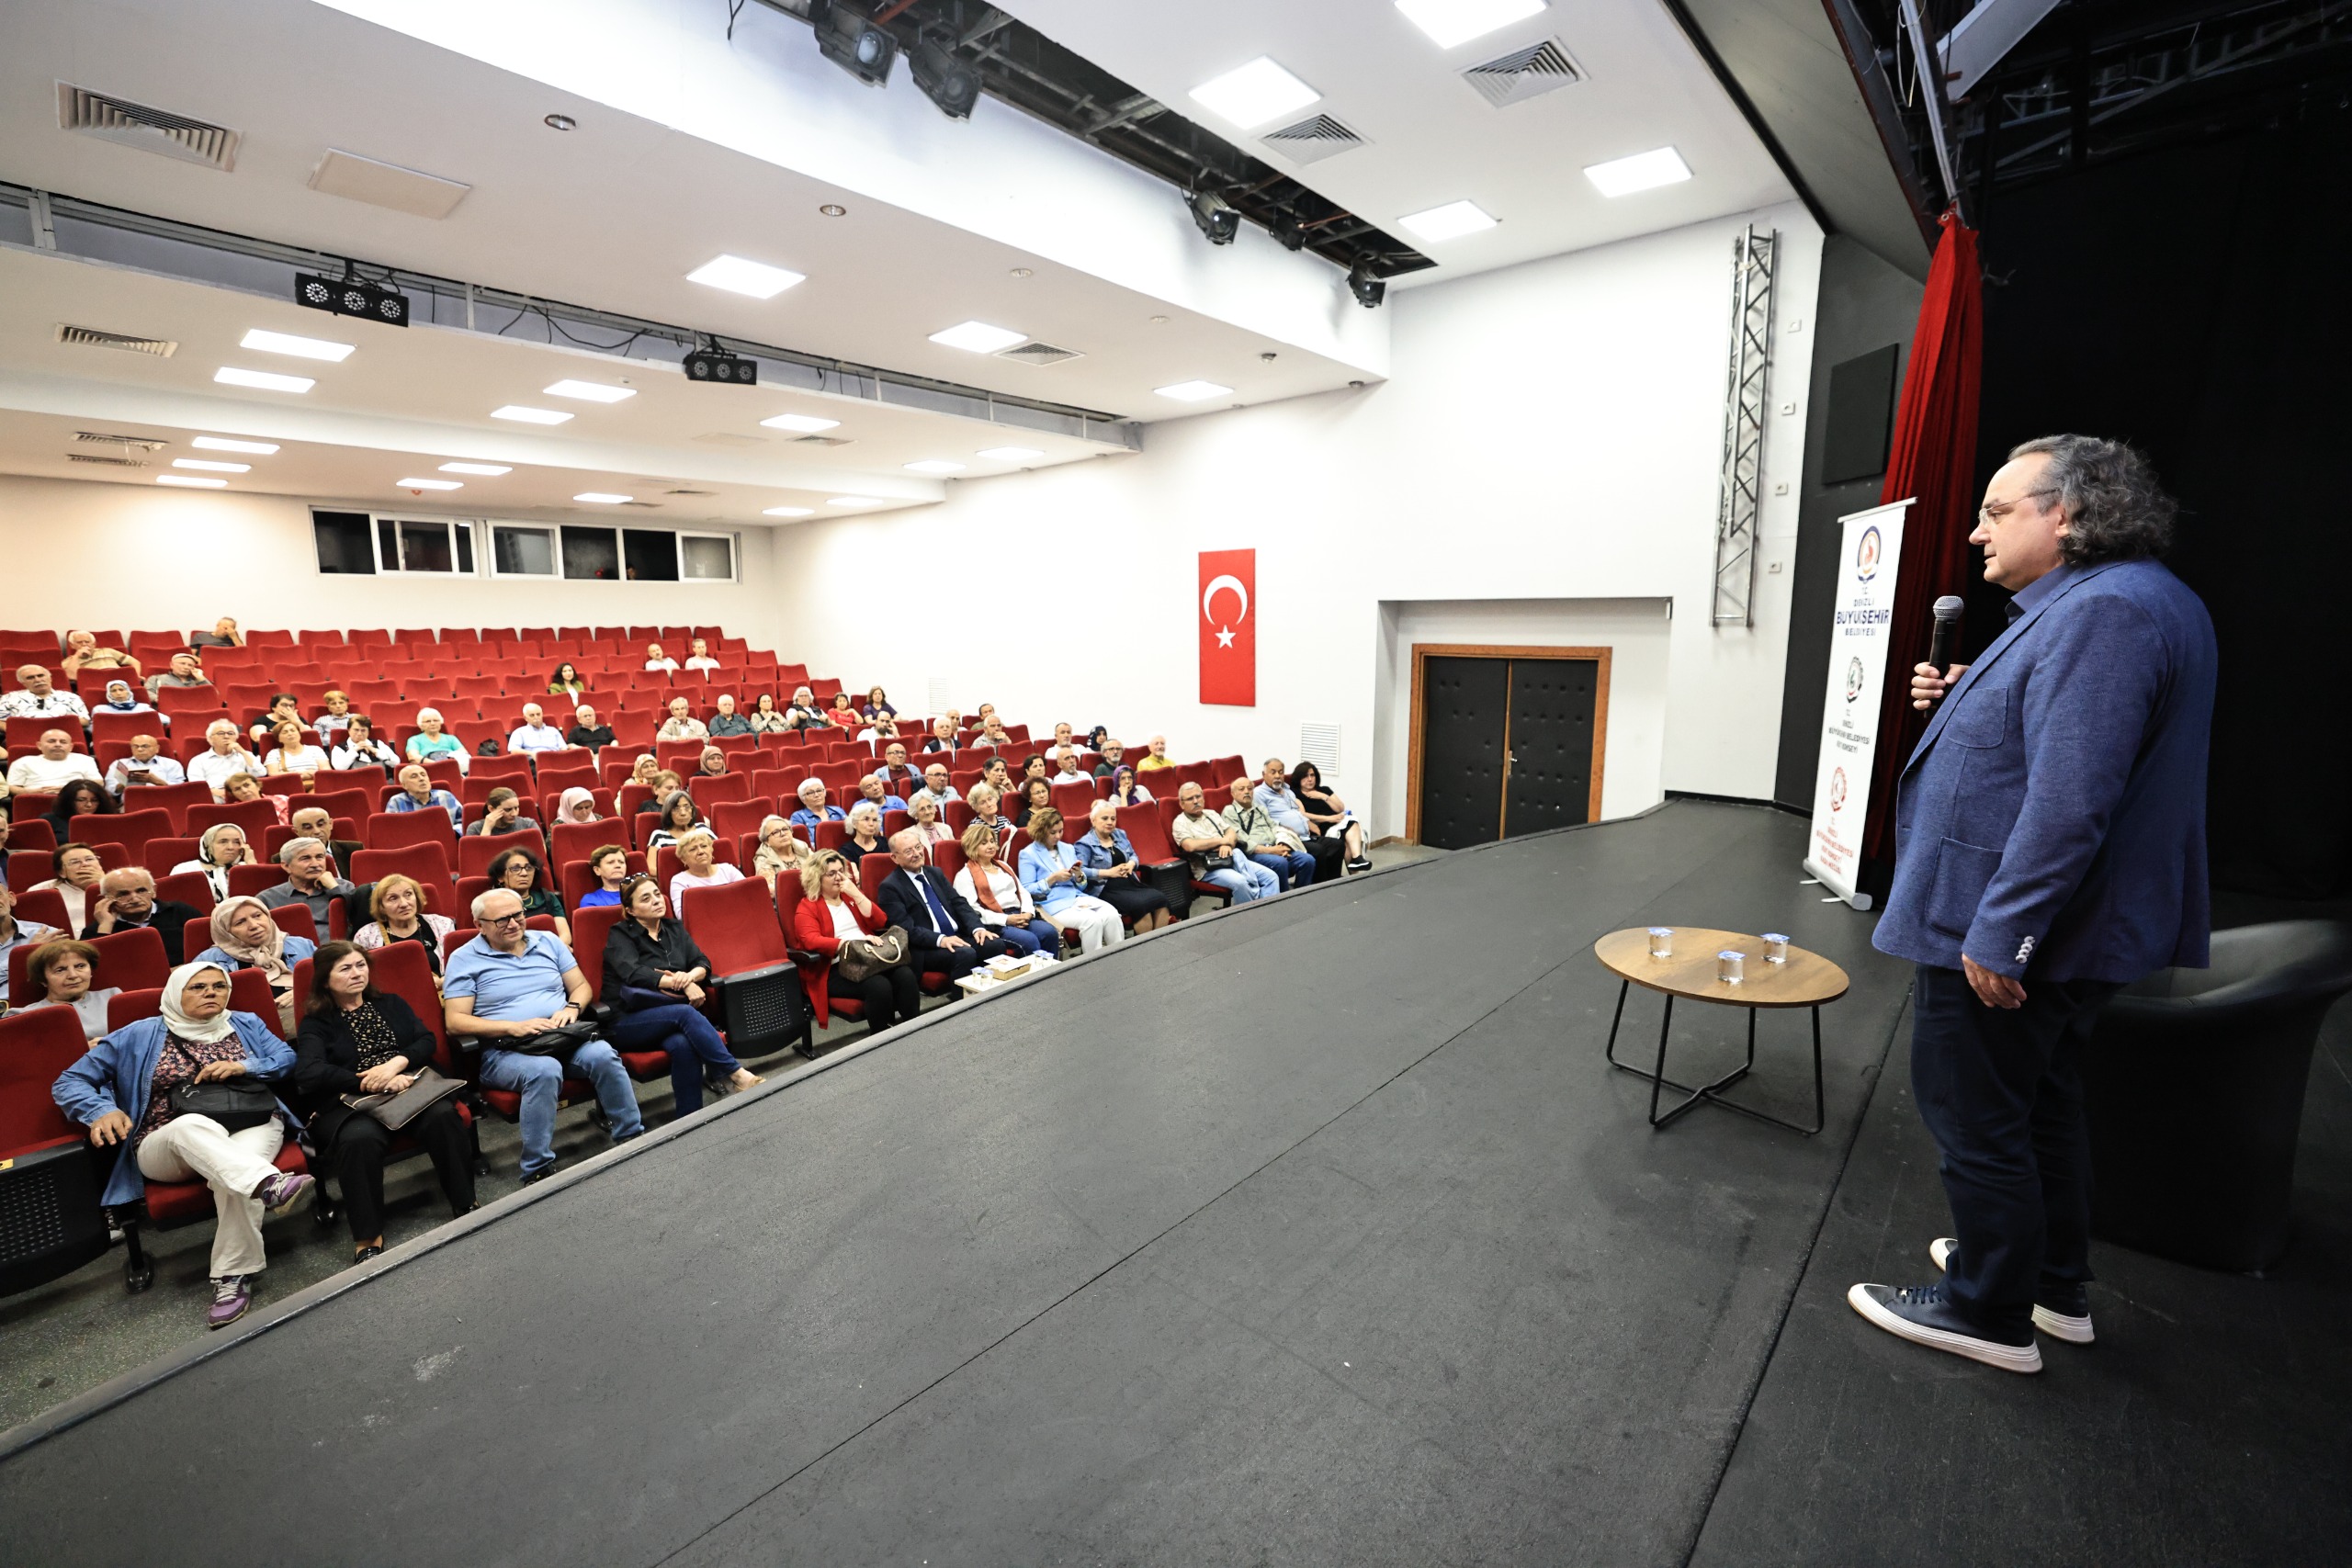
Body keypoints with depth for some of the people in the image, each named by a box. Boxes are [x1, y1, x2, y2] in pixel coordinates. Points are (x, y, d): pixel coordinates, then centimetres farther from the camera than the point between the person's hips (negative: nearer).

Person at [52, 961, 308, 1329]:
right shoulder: (138, 1036, 14)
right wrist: (101, 1110, -9)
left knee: (233, 1175, -37)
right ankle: (268, 1183, -61)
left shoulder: (247, 1024, 19)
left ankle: (233, 1277, -31)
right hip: (166, 1147, -1)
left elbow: (287, 1058, 13)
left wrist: (243, 1067, -8)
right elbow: (69, 1083, 13)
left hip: (251, 1127, 1)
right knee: (193, 1123, -40)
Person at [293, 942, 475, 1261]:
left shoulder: (391, 1004, 22)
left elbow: (426, 1040, 9)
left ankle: (465, 1205, -20)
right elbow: (308, 1074, -7)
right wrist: (371, 1083, -18)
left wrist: (395, 1064, -12)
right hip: (349, 1102, -2)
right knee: (359, 1137, -37)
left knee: (443, 1115, -32)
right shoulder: (316, 1024, 11)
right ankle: (368, 1237, -25)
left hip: (409, 1087, 2)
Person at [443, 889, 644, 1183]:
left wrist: (572, 1008, -8)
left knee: (604, 1055, -29)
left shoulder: (548, 941, 14)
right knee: (545, 1070, -37)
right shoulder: (464, 959, 4)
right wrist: (513, 1027, -17)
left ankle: (632, 1139, -16)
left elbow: (581, 986, 16)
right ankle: (538, 1172, -26)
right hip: (505, 1050, -3)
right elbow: (456, 1021, -4)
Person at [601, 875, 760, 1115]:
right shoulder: (620, 934, 1)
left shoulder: (674, 927, 15)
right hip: (627, 1022, -3)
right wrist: (682, 984, -27)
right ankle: (737, 1075, -34)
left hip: (669, 1018, 4)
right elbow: (634, 974, -18)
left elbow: (703, 963, 5)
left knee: (683, 1045, -33)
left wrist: (690, 976, -20)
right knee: (686, 1013, -34)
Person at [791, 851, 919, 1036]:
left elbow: (879, 922, 10)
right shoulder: (807, 907, 3)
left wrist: (856, 894, -1)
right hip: (836, 969, -5)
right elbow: (812, 941, -15)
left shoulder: (851, 895, 21)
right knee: (879, 986, -34)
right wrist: (851, 943, -28)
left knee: (906, 976, -27)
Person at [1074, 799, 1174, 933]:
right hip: (1108, 890, -6)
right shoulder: (1085, 844, -1)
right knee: (1142, 904, -32)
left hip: (1131, 884, 6)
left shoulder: (1120, 834, 20)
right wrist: (1108, 872, -14)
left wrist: (1131, 864, 2)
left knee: (1161, 898, -23)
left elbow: (1133, 856, 27)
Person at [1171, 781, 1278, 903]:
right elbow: (1190, 846, -18)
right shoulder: (1180, 823, 0)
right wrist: (1221, 840, -8)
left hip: (1234, 858, 7)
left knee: (1270, 876, -11)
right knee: (1239, 882, -35)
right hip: (1208, 868, -7)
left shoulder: (1211, 814, 20)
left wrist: (1228, 844, -12)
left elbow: (1232, 832, 13)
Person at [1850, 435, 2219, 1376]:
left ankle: (1989, 1314, 19)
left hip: (2001, 935, -11)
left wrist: (1998, 931, -26)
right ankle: (2056, 1286, 39)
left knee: (1976, 1119, 3)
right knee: (2039, 1105, 22)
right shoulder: (2089, 604, 14)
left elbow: (2071, 798, -28)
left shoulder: (2106, 610, -21)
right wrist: (1954, 705, 7)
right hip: (2047, 928, 11)